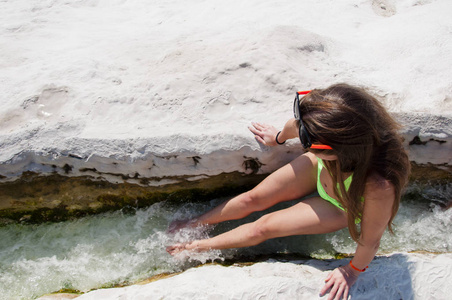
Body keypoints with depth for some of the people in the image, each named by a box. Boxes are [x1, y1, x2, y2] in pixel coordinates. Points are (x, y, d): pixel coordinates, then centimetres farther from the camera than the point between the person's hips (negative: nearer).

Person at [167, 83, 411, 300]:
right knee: (253, 198, 8)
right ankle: (196, 223, 35)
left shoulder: (379, 186, -49)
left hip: (342, 207, -3)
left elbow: (370, 240, -26)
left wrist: (353, 271, -7)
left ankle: (198, 247, 26)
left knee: (264, 227, 0)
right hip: (320, 169, 3)